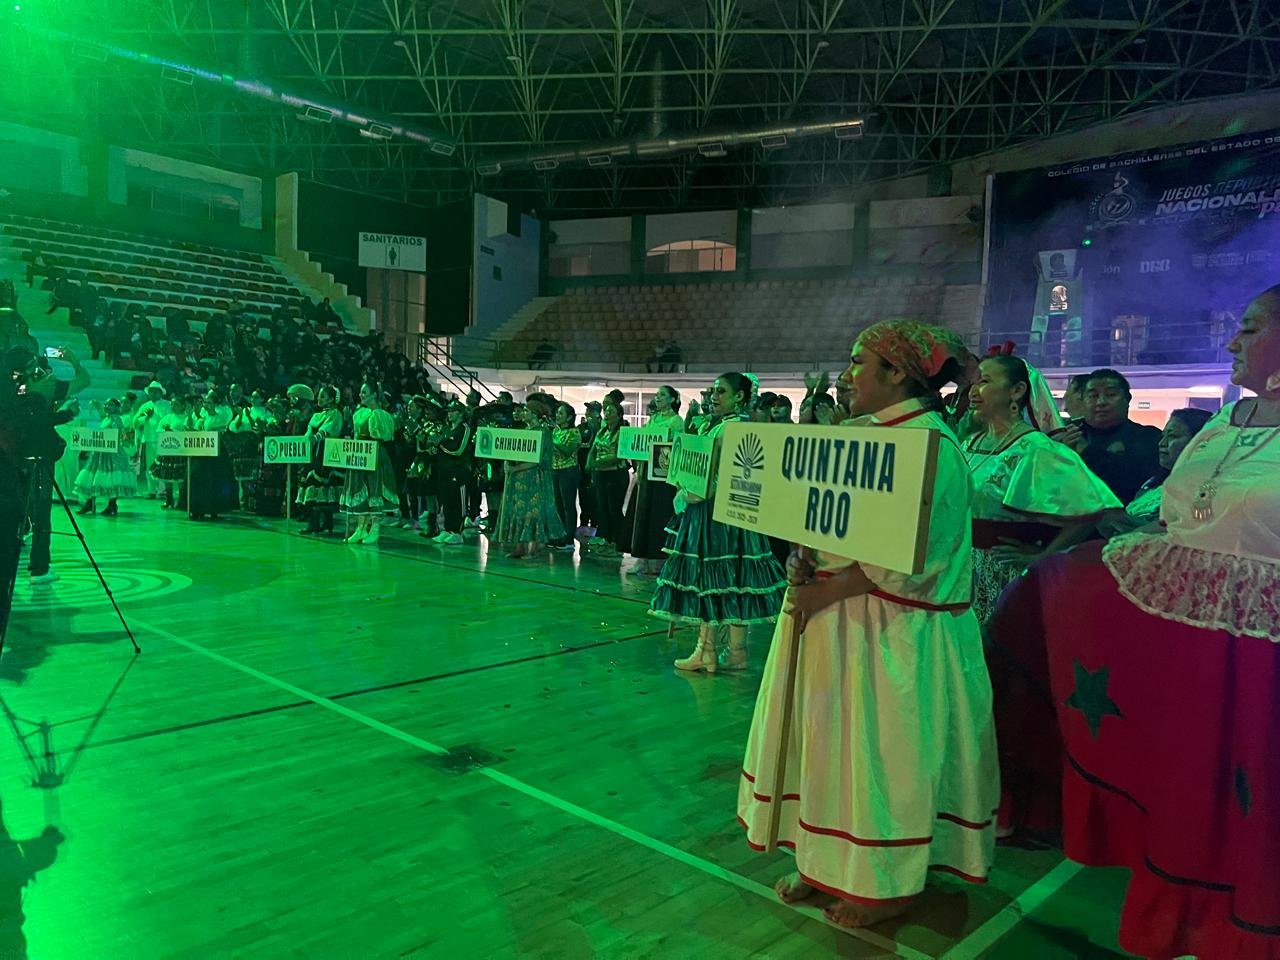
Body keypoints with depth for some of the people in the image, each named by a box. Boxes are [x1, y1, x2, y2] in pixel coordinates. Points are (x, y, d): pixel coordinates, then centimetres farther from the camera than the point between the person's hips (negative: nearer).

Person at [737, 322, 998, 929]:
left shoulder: (929, 443, -15)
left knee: (881, 750, 3)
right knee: (827, 737, 13)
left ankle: (887, 884, 22)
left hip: (892, 631, -8)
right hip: (832, 617, 8)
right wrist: (805, 565, -4)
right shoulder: (860, 433, 11)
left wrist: (825, 591, -19)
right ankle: (828, 862, 28)